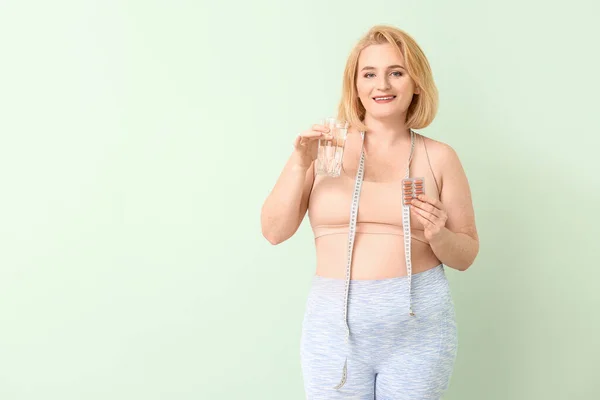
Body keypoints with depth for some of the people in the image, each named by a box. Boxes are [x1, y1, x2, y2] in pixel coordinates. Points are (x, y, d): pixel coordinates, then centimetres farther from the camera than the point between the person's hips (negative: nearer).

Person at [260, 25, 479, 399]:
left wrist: (438, 234, -14)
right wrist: (299, 164, -12)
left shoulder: (439, 157, 2)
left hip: (419, 325, 0)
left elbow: (466, 256, 7)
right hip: (335, 325, 0)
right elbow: (275, 231, 0)